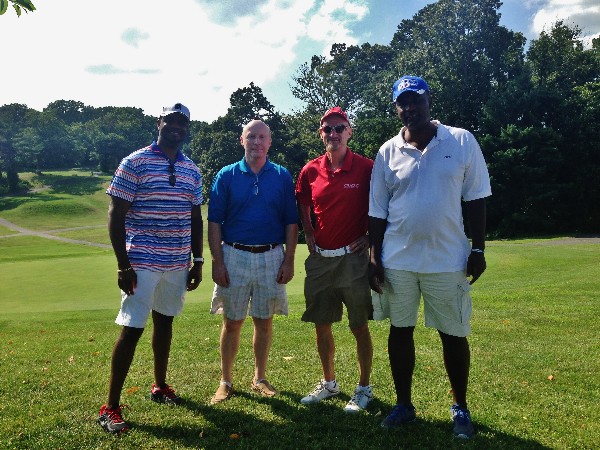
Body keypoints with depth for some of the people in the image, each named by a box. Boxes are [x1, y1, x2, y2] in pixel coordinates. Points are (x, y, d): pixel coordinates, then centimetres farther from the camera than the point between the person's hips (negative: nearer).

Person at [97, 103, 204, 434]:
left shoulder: (192, 170, 9)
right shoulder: (134, 163, -6)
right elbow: (115, 215, -8)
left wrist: (198, 261, 11)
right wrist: (123, 265, -14)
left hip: (178, 264, 5)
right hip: (142, 263, -5)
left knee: (165, 321, 17)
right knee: (131, 329, -5)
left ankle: (159, 386, 35)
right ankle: (110, 407, 8)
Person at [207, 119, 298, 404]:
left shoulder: (282, 176, 4)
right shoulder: (226, 176, 2)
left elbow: (291, 222, 4)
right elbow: (214, 222, -1)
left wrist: (289, 260, -3)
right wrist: (217, 262, -7)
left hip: (271, 257, 1)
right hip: (234, 256, -1)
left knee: (264, 322, 10)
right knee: (232, 323, 7)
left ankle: (260, 378, 26)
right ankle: (226, 381, 21)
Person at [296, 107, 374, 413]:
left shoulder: (365, 168, -6)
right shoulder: (310, 171, 4)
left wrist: (370, 237, -5)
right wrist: (309, 234, 6)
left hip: (353, 258, -4)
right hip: (319, 259, 4)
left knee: (359, 326, 5)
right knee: (321, 325, 13)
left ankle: (364, 388, 22)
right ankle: (328, 383, 31)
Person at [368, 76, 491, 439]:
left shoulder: (462, 141, -2)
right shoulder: (388, 152, 2)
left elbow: (476, 198, 1)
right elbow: (377, 211, 4)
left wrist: (478, 249, -3)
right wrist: (375, 258, 1)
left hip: (448, 259, -1)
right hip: (397, 260, 2)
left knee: (454, 335, 8)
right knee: (400, 331, 11)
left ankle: (461, 408, 28)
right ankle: (404, 405, 28)